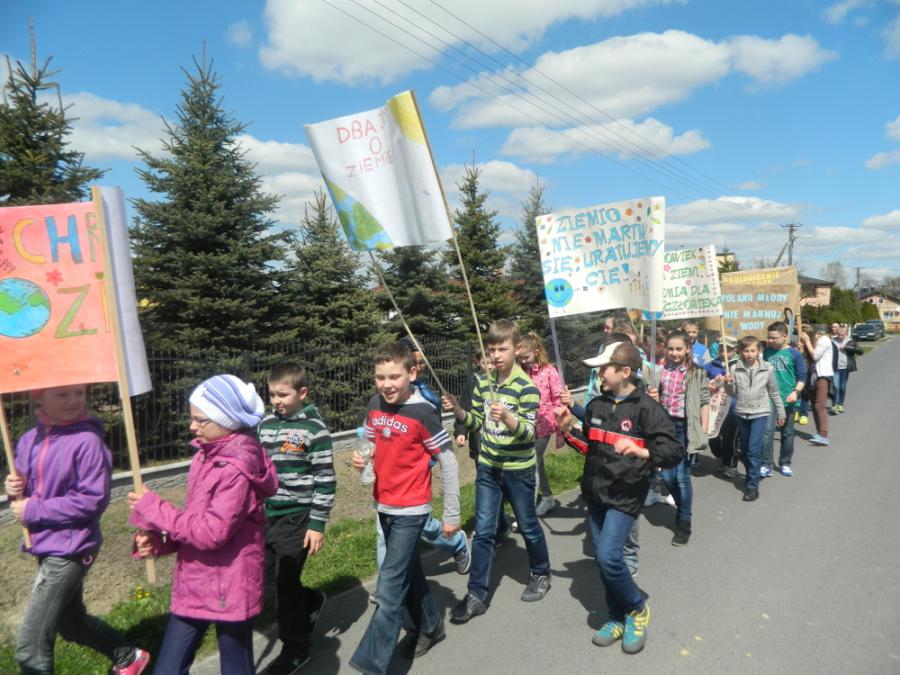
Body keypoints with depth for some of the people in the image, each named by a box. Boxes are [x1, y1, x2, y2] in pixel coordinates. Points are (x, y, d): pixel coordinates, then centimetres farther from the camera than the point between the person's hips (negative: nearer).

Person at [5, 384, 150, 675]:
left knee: (30, 646, -5)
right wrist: (15, 490, -9)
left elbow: (93, 500, -21)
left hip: (69, 550, -8)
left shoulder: (87, 441, -19)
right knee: (72, 622, 25)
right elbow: (28, 492, 13)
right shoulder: (29, 440, 2)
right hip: (46, 547, 8)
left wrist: (33, 510, -18)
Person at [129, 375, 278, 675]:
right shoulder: (207, 455, 5)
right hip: (194, 585, 8)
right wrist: (159, 540, -4)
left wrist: (153, 509, -18)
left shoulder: (235, 469, -22)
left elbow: (212, 531, -26)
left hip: (229, 590, -8)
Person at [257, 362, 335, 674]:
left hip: (296, 517, -6)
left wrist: (317, 524, -13)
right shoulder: (266, 423, 5)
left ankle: (295, 649, 24)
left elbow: (325, 480, -12)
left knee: (286, 583, 2)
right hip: (266, 515, 6)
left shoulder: (314, 428, -13)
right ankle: (311, 602, 41)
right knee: (268, 578, 13)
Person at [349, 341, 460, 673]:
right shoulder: (375, 405, -1)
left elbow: (449, 463, -13)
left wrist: (451, 514, -9)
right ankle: (429, 626, 44)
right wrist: (362, 459, -10)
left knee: (389, 589, -4)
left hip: (410, 509, -7)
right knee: (408, 572, 22)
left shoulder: (422, 413, -19)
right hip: (383, 505, 7)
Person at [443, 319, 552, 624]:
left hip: (518, 469, -4)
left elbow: (528, 431, -20)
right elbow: (477, 421, 8)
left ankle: (541, 575, 39)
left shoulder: (526, 386, -16)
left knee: (528, 525, 15)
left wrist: (507, 417, -39)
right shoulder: (483, 381, 0)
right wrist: (458, 411, -11)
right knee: (483, 532, 6)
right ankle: (477, 595, 15)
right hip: (487, 467, 4)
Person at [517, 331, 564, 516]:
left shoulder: (549, 372, -11)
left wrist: (561, 430, -6)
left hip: (543, 426, -5)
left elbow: (558, 401, -7)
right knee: (536, 464, 18)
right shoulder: (521, 372, 0)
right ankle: (547, 498, 38)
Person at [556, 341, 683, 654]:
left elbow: (675, 452, -15)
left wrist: (641, 451, -32)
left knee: (608, 556, -15)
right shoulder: (595, 405, 6)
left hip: (625, 494, -6)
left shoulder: (646, 408, -12)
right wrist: (568, 430, 1)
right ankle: (618, 618, 30)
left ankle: (637, 609, 13)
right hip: (595, 492, 6)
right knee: (602, 558, 11)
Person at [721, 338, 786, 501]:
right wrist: (728, 384, -18)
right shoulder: (735, 369, -3)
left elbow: (774, 392, 4)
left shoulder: (767, 368, -5)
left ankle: (753, 486, -5)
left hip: (760, 413, -3)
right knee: (745, 449, 13)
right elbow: (733, 393, 3)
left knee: (754, 449, -10)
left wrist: (780, 412, 9)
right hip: (741, 413, 3)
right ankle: (752, 477, 32)